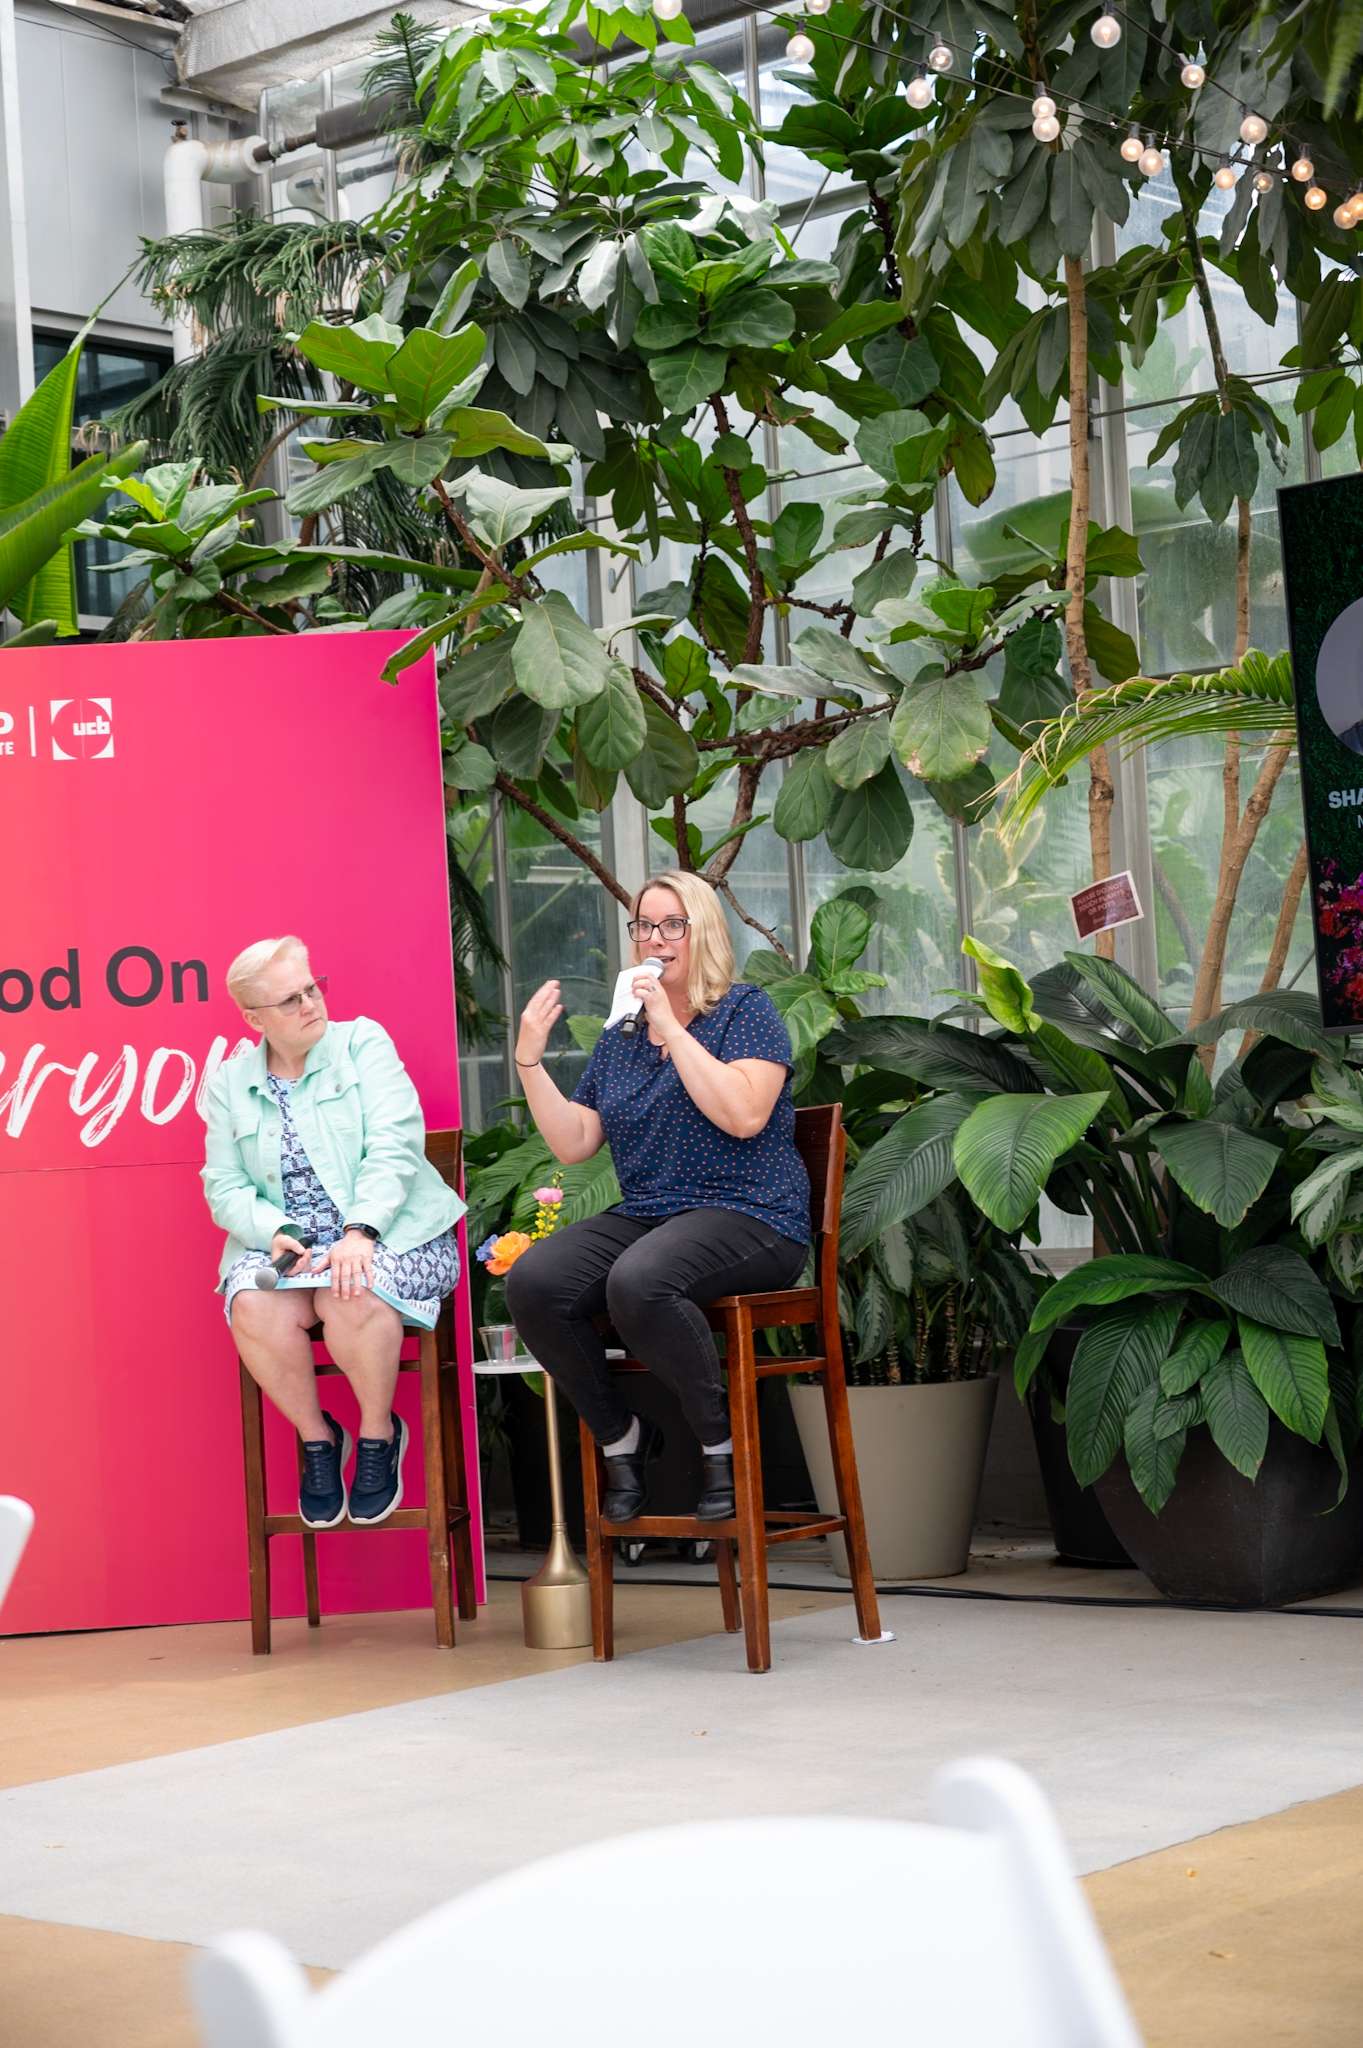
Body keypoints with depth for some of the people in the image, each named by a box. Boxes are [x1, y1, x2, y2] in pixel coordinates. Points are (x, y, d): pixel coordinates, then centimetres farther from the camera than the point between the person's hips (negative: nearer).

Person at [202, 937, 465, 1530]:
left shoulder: (362, 1042, 4)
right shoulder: (231, 1082, 13)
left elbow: (394, 1143, -9)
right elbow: (224, 1186, 8)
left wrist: (360, 1232, -23)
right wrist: (273, 1232, -14)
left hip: (389, 1231, -2)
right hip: (285, 1242, 3)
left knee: (352, 1297, -36)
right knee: (256, 1310, -31)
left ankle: (378, 1434, -8)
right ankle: (317, 1437, -5)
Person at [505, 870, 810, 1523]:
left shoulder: (745, 1010, 2)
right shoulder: (619, 1037, 18)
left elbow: (745, 1115, -16)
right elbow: (572, 1143, 14)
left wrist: (671, 1026, -15)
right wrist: (529, 1058, 3)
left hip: (747, 1218, -6)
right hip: (643, 1217, 6)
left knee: (638, 1281, -37)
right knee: (531, 1280, -22)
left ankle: (723, 1444, -16)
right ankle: (621, 1439, -4)